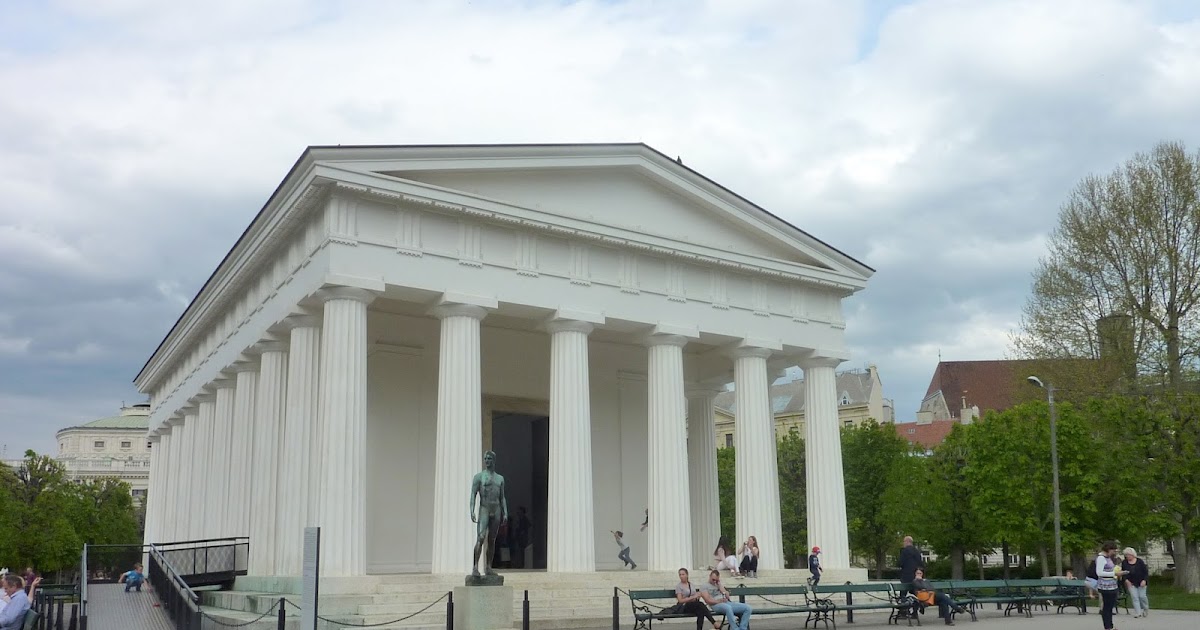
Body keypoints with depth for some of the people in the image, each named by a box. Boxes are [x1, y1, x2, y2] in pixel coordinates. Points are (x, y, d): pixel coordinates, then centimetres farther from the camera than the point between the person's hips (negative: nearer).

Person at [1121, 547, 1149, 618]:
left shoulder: (1140, 561, -4)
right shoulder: (1124, 562, 2)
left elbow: (1146, 571, -2)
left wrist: (1144, 580, -13)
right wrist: (1126, 579, -7)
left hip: (1141, 583, -1)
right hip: (1131, 583, 2)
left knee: (1142, 596, -2)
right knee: (1134, 597, -7)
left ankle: (1146, 609, 25)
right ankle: (1138, 612, -6)